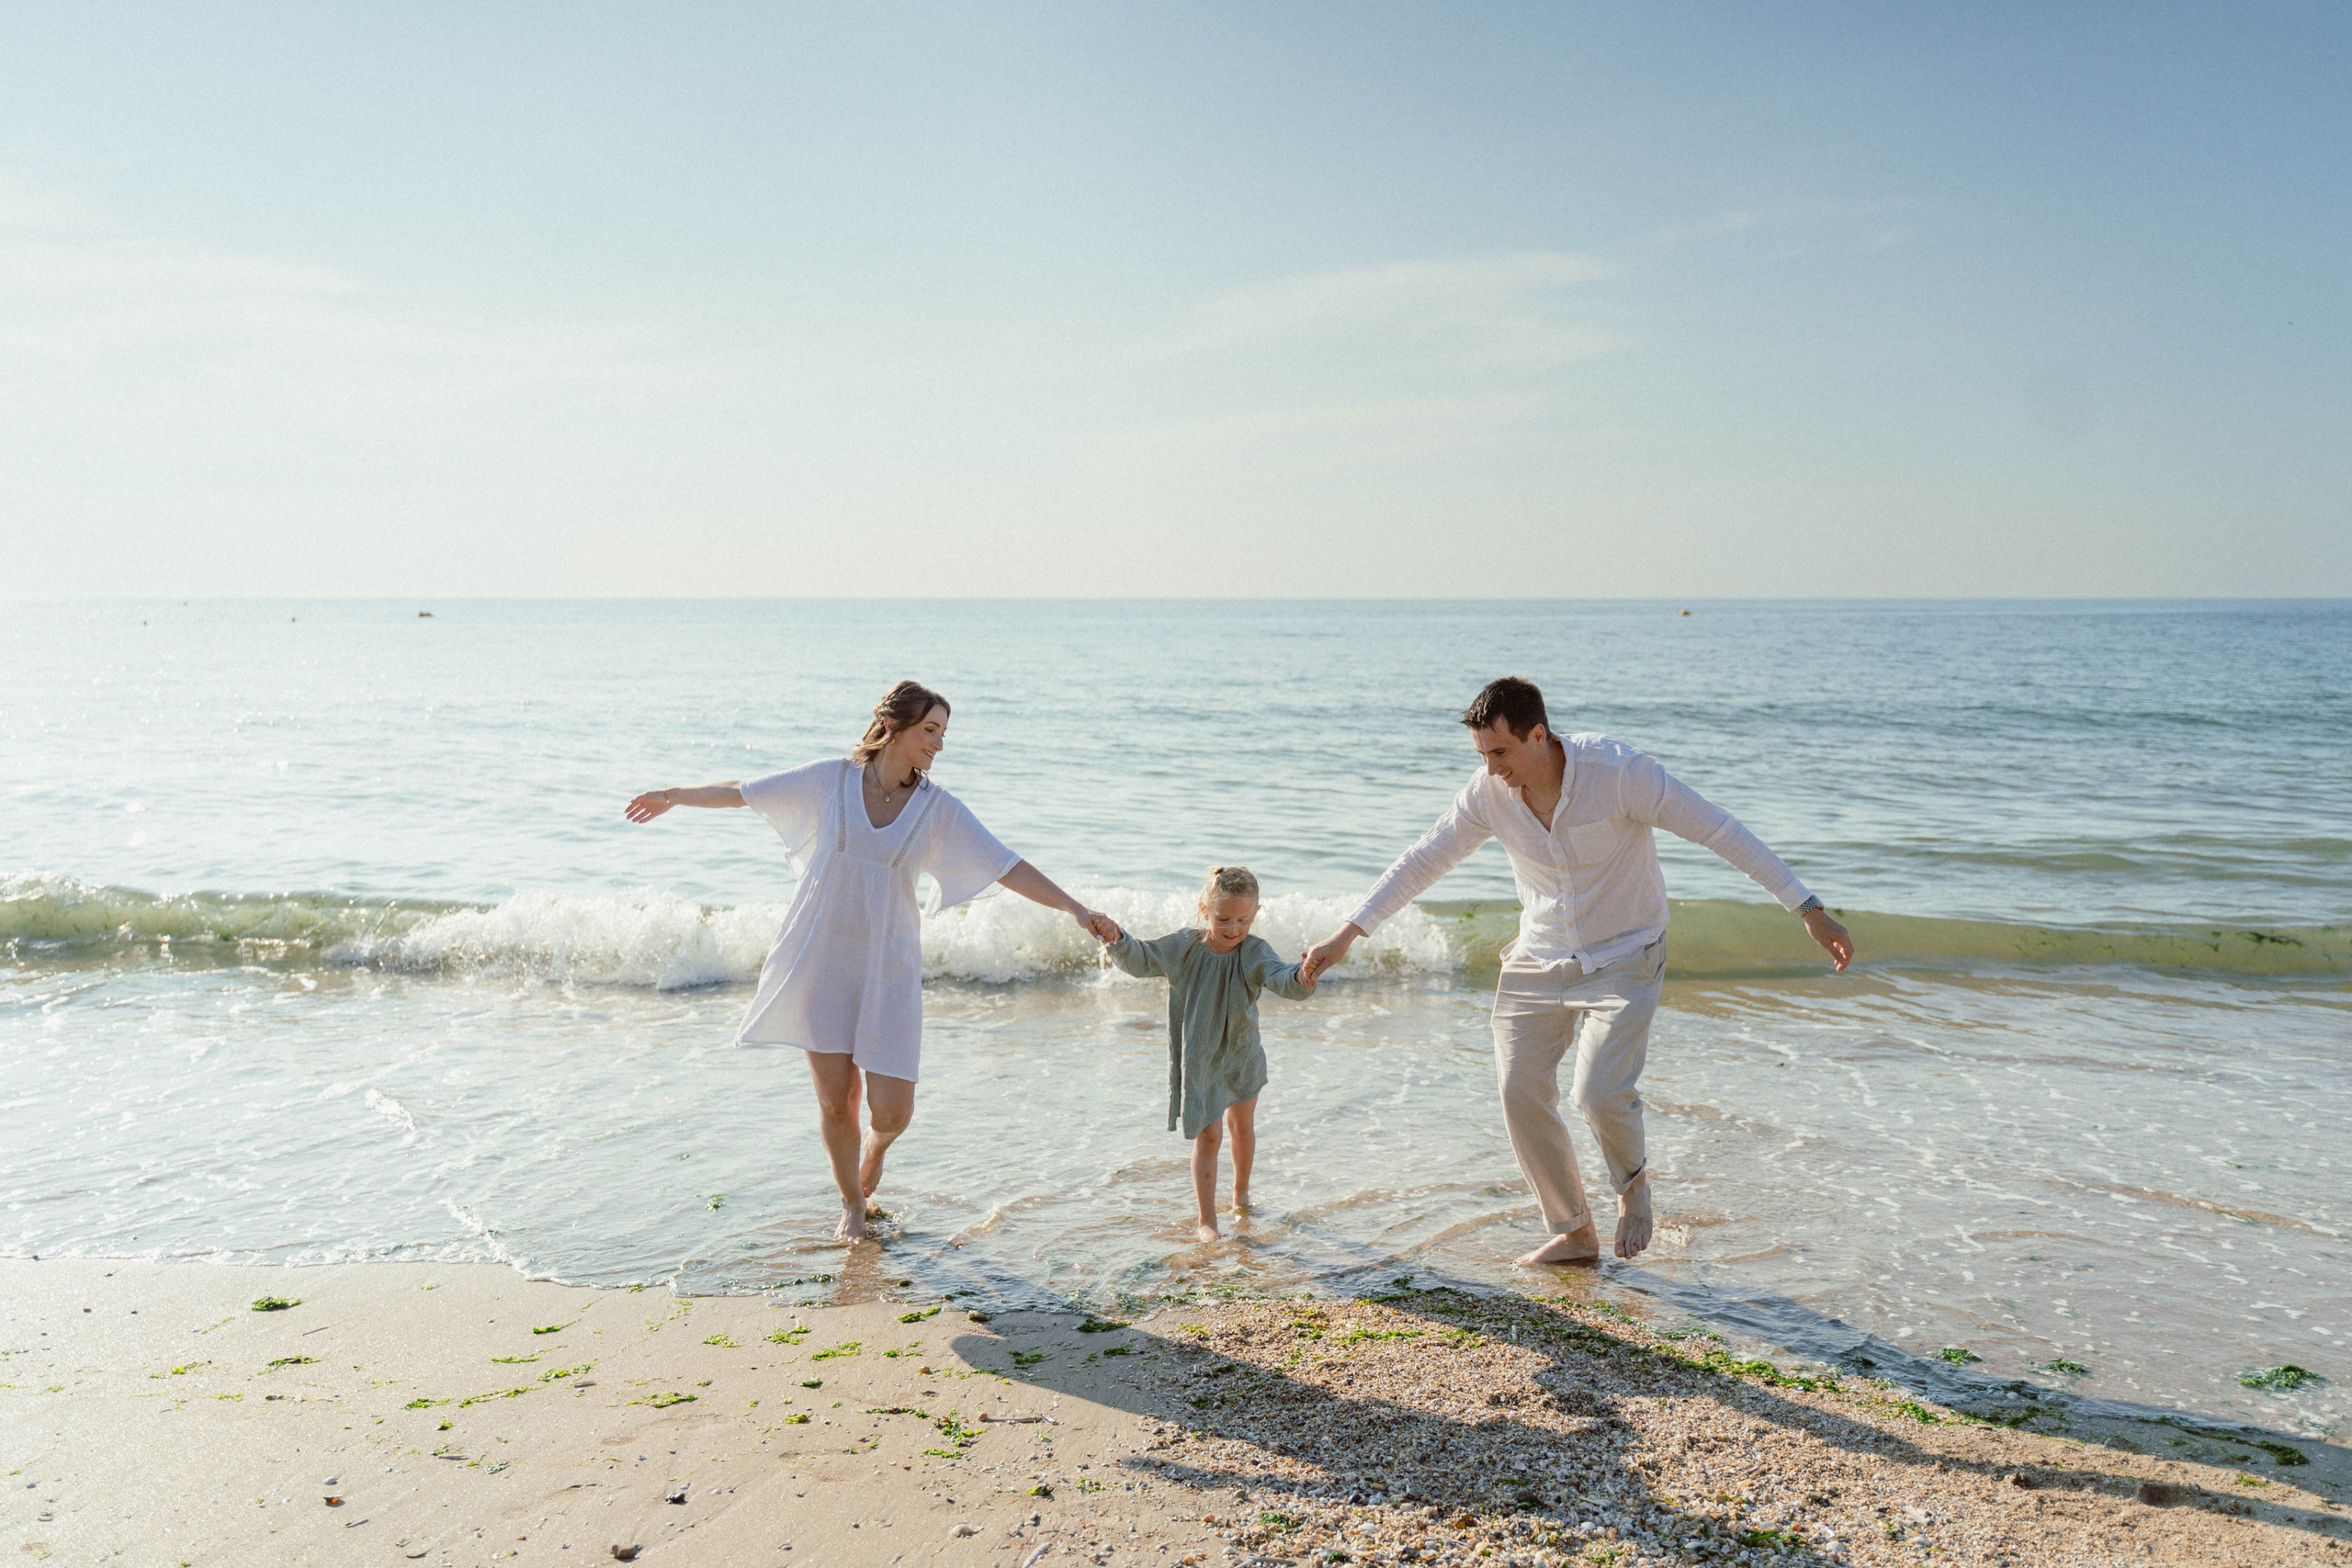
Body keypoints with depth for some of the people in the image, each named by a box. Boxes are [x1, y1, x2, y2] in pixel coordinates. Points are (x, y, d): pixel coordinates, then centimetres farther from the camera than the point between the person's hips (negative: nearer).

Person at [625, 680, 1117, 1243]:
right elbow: (744, 791, 10)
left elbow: (1006, 866, -6)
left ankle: (875, 1145, 34)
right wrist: (674, 796, 20)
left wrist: (1075, 908, -14)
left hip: (887, 968, 0)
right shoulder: (832, 779, -2)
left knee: (892, 1111, -5)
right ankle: (852, 1204, 32)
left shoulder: (938, 809, -2)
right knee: (835, 1103, 4)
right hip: (821, 961, 0)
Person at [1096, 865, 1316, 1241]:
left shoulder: (1254, 953, -19)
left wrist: (1302, 978, -59)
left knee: (1242, 1125, 20)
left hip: (1242, 1056, 2)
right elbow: (1139, 960, -10)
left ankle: (1240, 1192, 45)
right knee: (1208, 1135, -6)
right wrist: (1116, 939, -30)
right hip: (1197, 1060, -1)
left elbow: (1281, 978, -35)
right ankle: (1207, 1220, 3)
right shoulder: (1184, 946, -15)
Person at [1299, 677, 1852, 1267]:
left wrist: (1808, 909, -20)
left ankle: (1633, 1180, 17)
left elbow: (1722, 831, -19)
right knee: (1521, 1093, -2)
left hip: (1623, 958, -4)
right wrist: (1347, 934, -4)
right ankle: (1574, 1232, 19)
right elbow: (1422, 860, -2)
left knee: (1599, 1094, -19)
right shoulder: (1488, 793, -12)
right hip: (1537, 961, 5)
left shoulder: (1618, 771, -24)